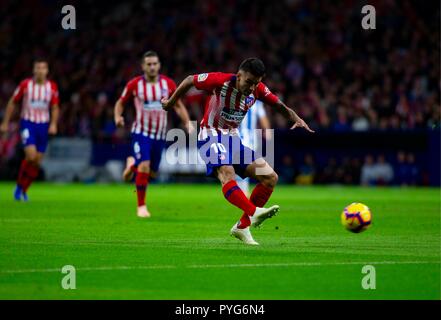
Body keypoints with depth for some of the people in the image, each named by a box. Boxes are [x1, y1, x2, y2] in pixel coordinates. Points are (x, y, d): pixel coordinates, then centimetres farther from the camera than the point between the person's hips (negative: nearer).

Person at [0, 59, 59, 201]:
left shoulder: (52, 87, -1)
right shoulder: (25, 85, -8)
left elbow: (55, 108, 10)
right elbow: (12, 103, 3)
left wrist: (53, 124, -6)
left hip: (44, 126, 3)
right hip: (28, 124, -3)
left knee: (37, 162, 3)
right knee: (31, 156, -21)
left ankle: (23, 190, 22)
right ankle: (19, 185, 1)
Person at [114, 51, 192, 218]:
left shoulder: (168, 84, -2)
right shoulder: (134, 84, -7)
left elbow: (178, 106, 7)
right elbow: (120, 103, 5)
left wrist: (187, 122, -8)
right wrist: (117, 117, -16)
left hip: (160, 134, 3)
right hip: (141, 132, -3)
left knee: (152, 173, 8)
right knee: (144, 167, -20)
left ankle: (132, 164, 42)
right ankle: (141, 206, -7)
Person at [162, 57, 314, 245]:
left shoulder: (257, 89, -5)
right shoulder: (220, 81, -18)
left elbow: (279, 105, 5)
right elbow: (189, 81, -4)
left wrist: (297, 119, -16)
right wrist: (170, 102, 8)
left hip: (233, 138, 6)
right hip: (211, 136, -6)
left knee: (270, 177, -4)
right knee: (226, 171, -36)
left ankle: (242, 227, -2)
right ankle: (254, 213, -56)